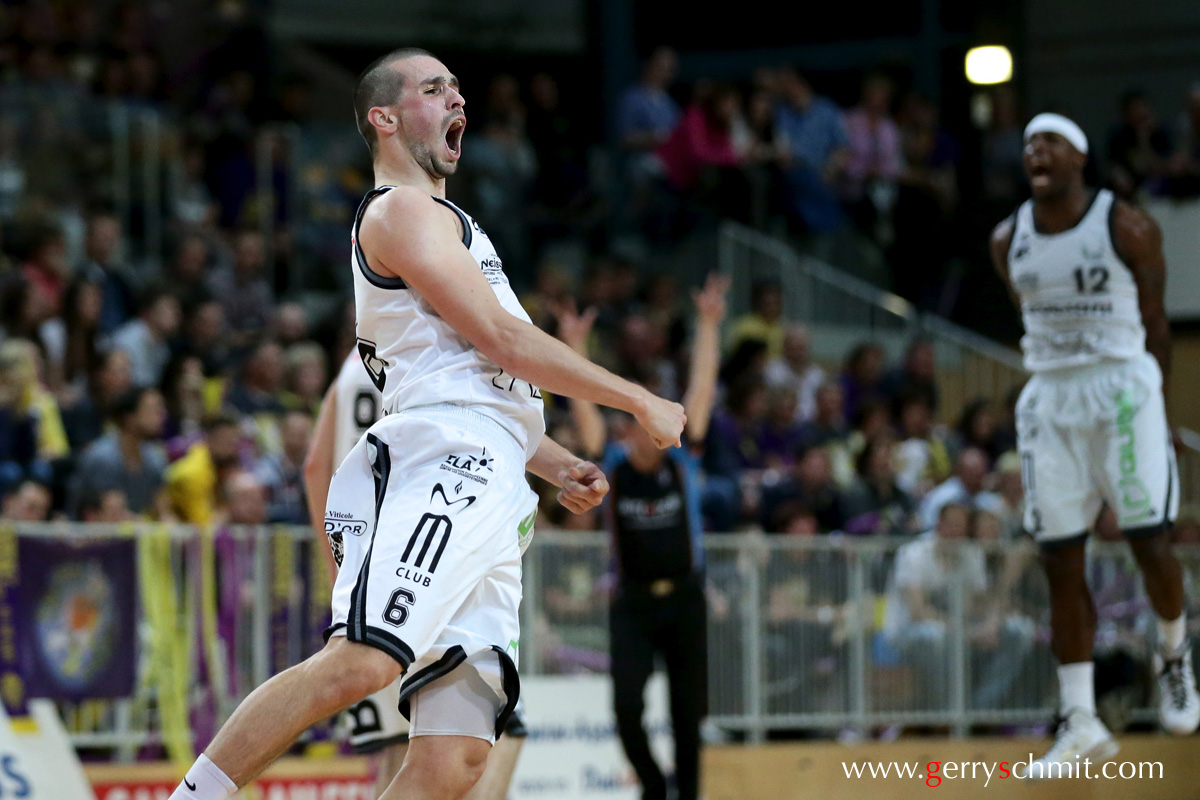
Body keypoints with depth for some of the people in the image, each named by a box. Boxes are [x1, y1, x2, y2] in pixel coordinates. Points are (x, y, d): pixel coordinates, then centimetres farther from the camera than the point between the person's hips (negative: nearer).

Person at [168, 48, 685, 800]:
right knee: (360, 663, -30)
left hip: (488, 503, 9)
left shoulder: (450, 224, 34)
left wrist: (560, 465, 24)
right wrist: (640, 402, -1)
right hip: (441, 464, -9)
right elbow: (501, 339, -6)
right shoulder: (401, 210, 2)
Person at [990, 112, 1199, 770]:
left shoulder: (1128, 229, -6)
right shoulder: (1007, 241, 5)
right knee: (1060, 561, -1)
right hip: (1049, 398, 4)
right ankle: (1081, 724, 2)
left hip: (1123, 388, -4)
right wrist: (1056, 374, 15)